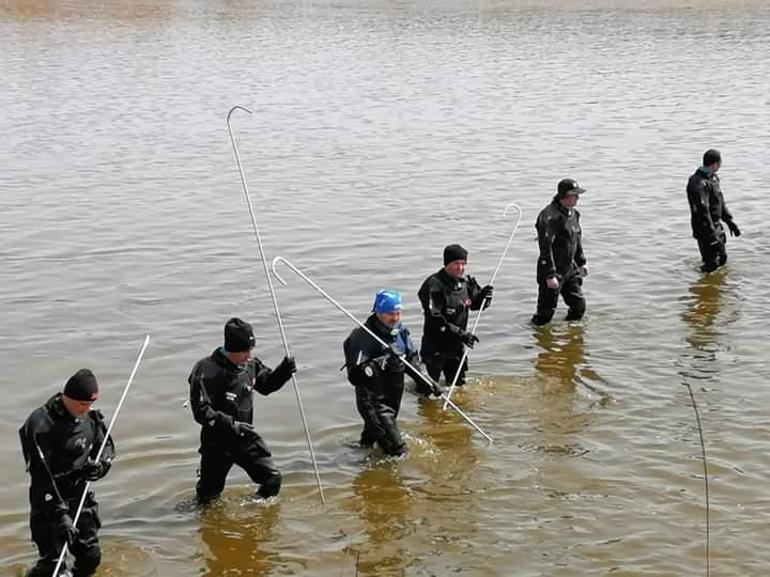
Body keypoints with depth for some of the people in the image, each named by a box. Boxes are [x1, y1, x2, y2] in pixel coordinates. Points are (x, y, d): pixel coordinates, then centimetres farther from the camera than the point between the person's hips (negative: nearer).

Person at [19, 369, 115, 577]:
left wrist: (99, 466, -12)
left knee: (91, 556, 11)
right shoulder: (40, 425, -23)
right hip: (49, 503, -6)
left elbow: (107, 448, 12)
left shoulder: (90, 417, -3)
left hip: (80, 495, 6)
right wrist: (60, 515, -29)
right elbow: (42, 476, -25)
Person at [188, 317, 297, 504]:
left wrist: (283, 371, -3)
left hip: (246, 438, 5)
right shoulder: (206, 371, -22)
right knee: (209, 494, 8)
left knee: (272, 478, 3)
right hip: (217, 443, -5)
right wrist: (232, 425, -30)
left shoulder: (250, 364, -2)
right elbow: (201, 412, -25)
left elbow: (266, 385, 16)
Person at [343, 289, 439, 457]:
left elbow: (412, 359, 14)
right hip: (373, 401, -8)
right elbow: (355, 375, -29)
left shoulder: (400, 331, 0)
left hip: (393, 397, 8)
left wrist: (426, 381, 5)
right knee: (396, 449, -14)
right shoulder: (362, 338, -24)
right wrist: (380, 364, -39)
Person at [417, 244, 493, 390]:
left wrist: (483, 296, -9)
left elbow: (475, 305, 15)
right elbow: (435, 321, -26)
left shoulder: (465, 281, 0)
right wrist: (461, 334, -30)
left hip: (456, 345, 7)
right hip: (435, 346, -7)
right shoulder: (434, 286, -22)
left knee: (458, 384, 20)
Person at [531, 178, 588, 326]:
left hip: (570, 269, 9)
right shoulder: (551, 216, -21)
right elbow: (545, 246, -24)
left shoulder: (572, 213, 8)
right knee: (546, 311, -1)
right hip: (552, 271, -8)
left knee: (579, 306, 12)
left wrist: (581, 262, 22)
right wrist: (550, 275, -26)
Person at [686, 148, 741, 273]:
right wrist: (712, 237, -30)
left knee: (722, 259, 19)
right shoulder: (699, 184, -26)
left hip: (716, 227, 10)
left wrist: (730, 222, 23)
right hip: (705, 229, -10)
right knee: (712, 264, -4)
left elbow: (720, 202, 21)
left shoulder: (712, 178, 8)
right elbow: (702, 212, -29)